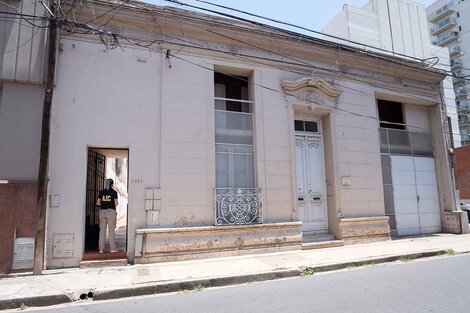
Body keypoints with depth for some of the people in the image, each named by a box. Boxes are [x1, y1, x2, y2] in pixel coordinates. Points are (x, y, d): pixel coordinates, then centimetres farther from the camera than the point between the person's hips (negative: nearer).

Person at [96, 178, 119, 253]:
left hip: (102, 211, 3)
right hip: (111, 211, -3)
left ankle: (101, 249, 10)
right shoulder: (114, 192, -4)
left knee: (102, 230, 8)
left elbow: (98, 203, 5)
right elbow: (116, 203, -7)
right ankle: (112, 248, 4)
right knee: (111, 230, 1)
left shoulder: (101, 192, 6)